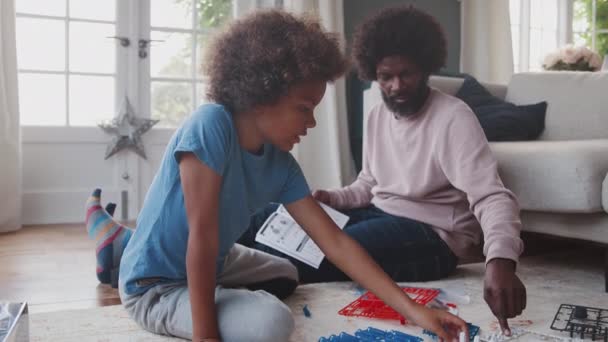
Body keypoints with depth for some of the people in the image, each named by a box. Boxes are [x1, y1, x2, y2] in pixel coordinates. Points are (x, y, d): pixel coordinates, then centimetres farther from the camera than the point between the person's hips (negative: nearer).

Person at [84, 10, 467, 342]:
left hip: (214, 265, 8)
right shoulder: (210, 125, -28)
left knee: (288, 275, 29)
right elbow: (202, 235, -30)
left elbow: (336, 242, -8)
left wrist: (412, 309, -11)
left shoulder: (281, 166, -8)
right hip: (155, 287, -8)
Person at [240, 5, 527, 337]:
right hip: (379, 215, 8)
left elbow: (492, 197, -26)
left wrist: (501, 261, -45)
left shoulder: (454, 118, -16)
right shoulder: (377, 116, 8)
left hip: (430, 234, -8)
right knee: (271, 217, 1)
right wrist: (333, 198, -3)